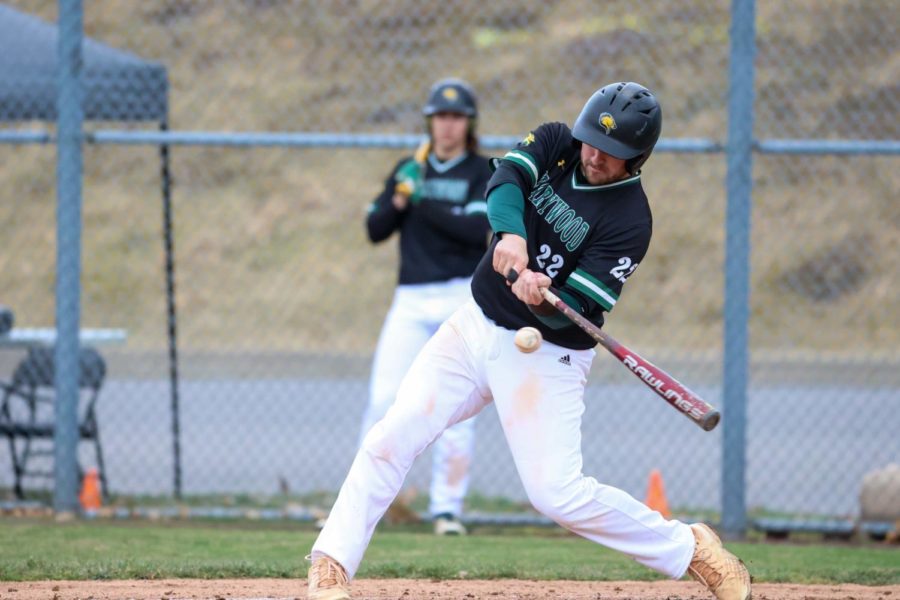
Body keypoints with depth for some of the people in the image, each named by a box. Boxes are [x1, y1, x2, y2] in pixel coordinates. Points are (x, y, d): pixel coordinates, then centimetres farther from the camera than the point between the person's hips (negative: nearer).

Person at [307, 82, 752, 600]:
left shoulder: (630, 221, -16)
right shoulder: (555, 144, -1)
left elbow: (572, 309, -21)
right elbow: (506, 179, -21)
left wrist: (542, 301, -43)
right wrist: (511, 235, -40)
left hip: (546, 356, -5)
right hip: (477, 325, 5)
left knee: (557, 492, -13)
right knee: (393, 436, -9)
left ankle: (691, 550, 4)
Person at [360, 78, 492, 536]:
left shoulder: (483, 174, 3)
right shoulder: (410, 170, 13)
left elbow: (479, 230, -13)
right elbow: (375, 230, 7)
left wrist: (423, 203, -17)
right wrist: (398, 201, -11)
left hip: (464, 299, -2)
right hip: (411, 301, 2)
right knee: (384, 399, -8)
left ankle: (447, 507, 0)